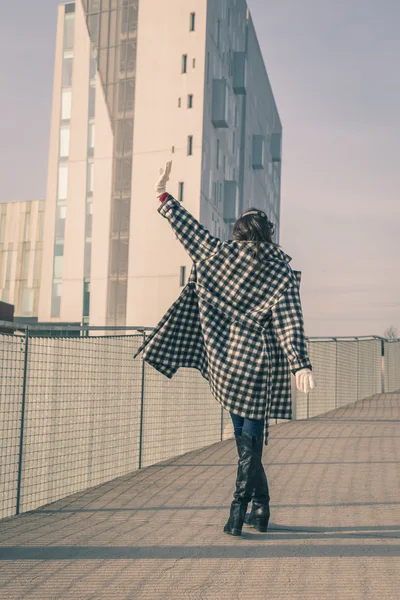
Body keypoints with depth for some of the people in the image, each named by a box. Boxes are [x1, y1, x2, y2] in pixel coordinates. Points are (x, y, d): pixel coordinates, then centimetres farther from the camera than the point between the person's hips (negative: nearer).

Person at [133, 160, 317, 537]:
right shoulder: (282, 272, -3)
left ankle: (259, 507, 16)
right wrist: (300, 364, -19)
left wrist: (163, 196, 19)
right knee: (251, 439, 5)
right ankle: (240, 511, 1)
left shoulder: (222, 256, 1)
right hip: (262, 364, -1)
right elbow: (290, 322, -14)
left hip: (229, 360, 2)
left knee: (244, 436, 12)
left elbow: (189, 230, 8)